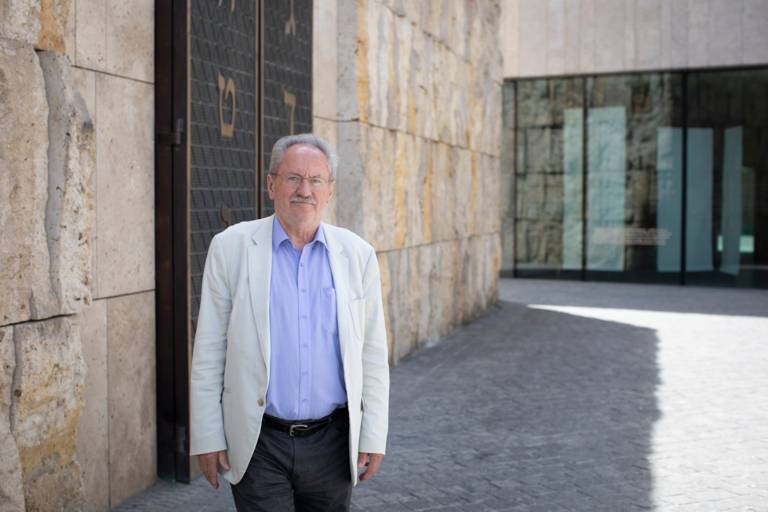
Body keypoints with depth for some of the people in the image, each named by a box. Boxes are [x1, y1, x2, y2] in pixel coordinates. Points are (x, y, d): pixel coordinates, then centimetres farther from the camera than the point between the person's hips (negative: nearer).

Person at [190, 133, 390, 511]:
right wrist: (207, 438, -3)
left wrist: (373, 436, 2)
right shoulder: (231, 247, -3)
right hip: (259, 444, -2)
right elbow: (208, 352, -1)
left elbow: (372, 355, 4)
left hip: (332, 443, 2)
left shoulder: (358, 255, 2)